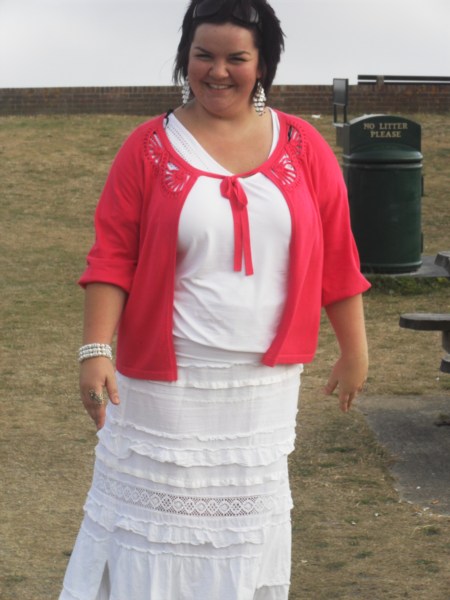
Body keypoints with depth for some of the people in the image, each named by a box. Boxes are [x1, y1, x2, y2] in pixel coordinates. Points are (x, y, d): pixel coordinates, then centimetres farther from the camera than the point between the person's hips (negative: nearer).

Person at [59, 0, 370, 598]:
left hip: (264, 383, 2)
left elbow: (336, 255, 5)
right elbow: (112, 258, -7)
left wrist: (354, 349, 7)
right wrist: (97, 351, -16)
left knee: (247, 508, 13)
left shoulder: (302, 146, 1)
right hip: (166, 378, -2)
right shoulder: (149, 147, -4)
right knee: (155, 505, 2)